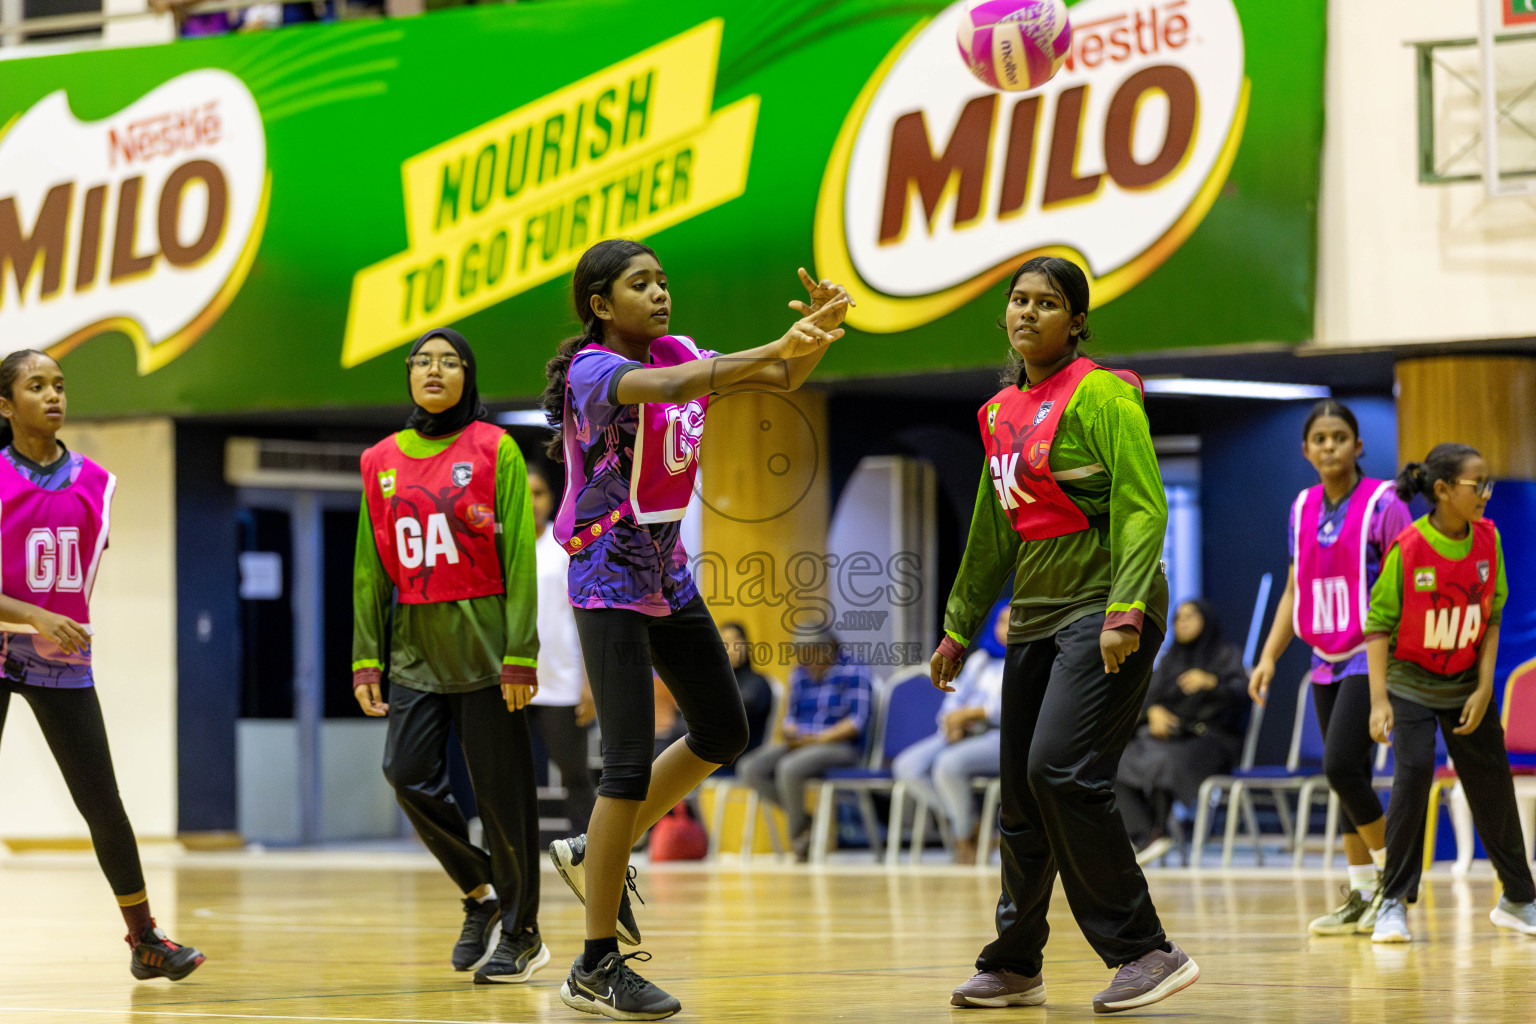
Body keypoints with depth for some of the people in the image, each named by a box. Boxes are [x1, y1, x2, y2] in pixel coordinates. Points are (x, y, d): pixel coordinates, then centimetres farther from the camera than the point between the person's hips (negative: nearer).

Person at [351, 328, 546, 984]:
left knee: (500, 788, -1)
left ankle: (521, 934, 11)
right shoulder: (381, 461, 10)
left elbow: (519, 557, -6)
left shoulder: (494, 450, -2)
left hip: (483, 641, -4)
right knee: (409, 774, -7)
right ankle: (480, 894, 16)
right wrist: (367, 660, 6)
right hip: (416, 646, 4)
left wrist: (519, 655, -13)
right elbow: (371, 569, 12)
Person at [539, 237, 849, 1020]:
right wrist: (775, 348, -49)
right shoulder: (592, 370, -17)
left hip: (667, 576, 9)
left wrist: (815, 334, -21)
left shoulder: (675, 352, 6)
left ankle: (597, 854, 31)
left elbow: (781, 382, 1)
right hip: (609, 581, -9)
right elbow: (669, 389, -38)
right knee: (630, 763, -11)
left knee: (722, 733, 15)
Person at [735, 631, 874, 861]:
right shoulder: (799, 674, 14)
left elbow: (857, 720, -12)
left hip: (840, 745, -7)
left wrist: (818, 738, -17)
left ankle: (799, 834, -14)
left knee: (789, 768, -35)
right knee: (749, 769, -17)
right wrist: (790, 732, -5)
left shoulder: (853, 671, -6)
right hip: (801, 743, 7)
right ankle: (804, 821, -10)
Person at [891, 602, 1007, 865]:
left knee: (948, 764, -35)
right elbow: (956, 698, 18)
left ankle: (965, 838, -14)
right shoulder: (980, 660, 23)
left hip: (1005, 736, -7)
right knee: (908, 766, -18)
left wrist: (971, 713, -11)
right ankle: (966, 826, -11)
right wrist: (954, 723, -6)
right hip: (965, 734, 7)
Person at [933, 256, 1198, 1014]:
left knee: (1063, 771, -21)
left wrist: (1124, 611, -24)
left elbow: (1143, 509, -14)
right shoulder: (1001, 412, 14)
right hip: (1035, 615, 8)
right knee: (1021, 796, 9)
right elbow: (992, 533, 23)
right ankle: (1014, 966, 22)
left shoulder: (1100, 396, -8)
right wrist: (957, 630, 25)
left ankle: (1146, 952, -15)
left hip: (1105, 612, -8)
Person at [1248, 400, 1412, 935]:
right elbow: (1294, 591, 17)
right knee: (1346, 777, 7)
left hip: (1370, 658, -6)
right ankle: (1361, 896, 12)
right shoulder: (1303, 508, 10)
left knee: (1341, 766, -17)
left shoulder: (1382, 504, -9)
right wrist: (1268, 658, 10)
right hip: (1326, 664, 6)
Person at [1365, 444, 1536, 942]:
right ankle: (1393, 902, -9)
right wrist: (1379, 700, -21)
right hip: (1411, 682, -4)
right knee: (1413, 774, -20)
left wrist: (1484, 688, -9)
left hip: (1467, 683, 4)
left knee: (1493, 786, 8)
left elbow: (1492, 619, -2)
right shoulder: (1407, 548, -21)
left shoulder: (1488, 540, -9)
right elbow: (1379, 625, -16)